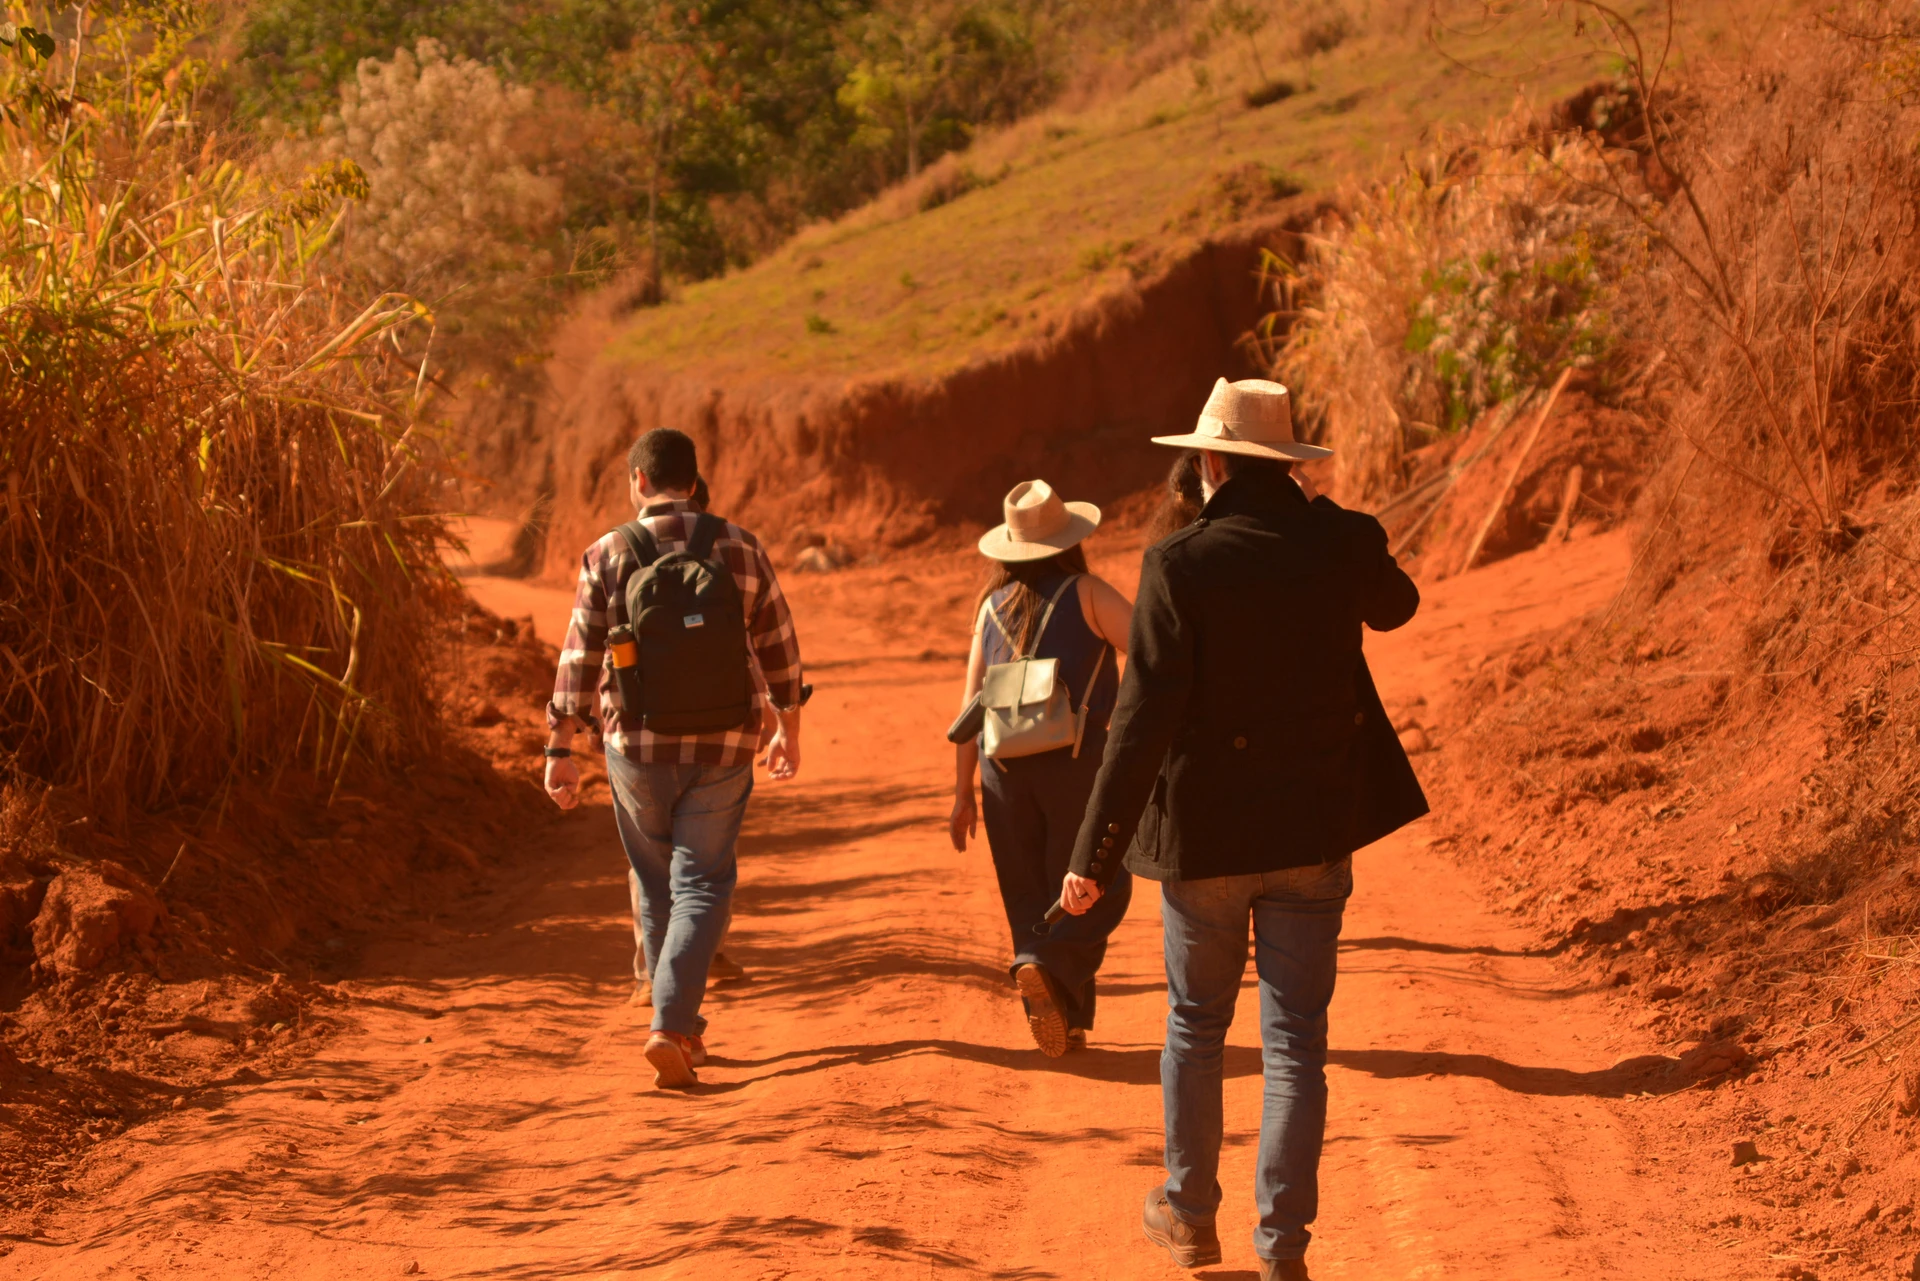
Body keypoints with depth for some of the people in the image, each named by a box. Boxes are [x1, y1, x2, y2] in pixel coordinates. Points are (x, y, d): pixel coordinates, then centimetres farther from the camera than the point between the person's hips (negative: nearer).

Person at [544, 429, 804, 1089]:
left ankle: (681, 1024, 27)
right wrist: (788, 727, 18)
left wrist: (560, 750, 1)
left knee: (654, 881, 16)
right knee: (701, 885, 4)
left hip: (636, 745, 0)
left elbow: (579, 659, -5)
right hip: (722, 747, 0)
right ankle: (672, 1024, -13)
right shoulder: (740, 548, 0)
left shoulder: (608, 555, -4)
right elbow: (778, 646, 5)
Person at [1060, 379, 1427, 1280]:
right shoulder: (1341, 545, -4)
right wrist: (1316, 511, 19)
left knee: (1196, 1026, 17)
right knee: (1295, 1039, 5)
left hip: (1205, 832, -2)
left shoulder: (1180, 564, -14)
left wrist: (1095, 855, -15)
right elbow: (1395, 606, 22)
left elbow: (1145, 716, -18)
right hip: (1314, 832, 2)